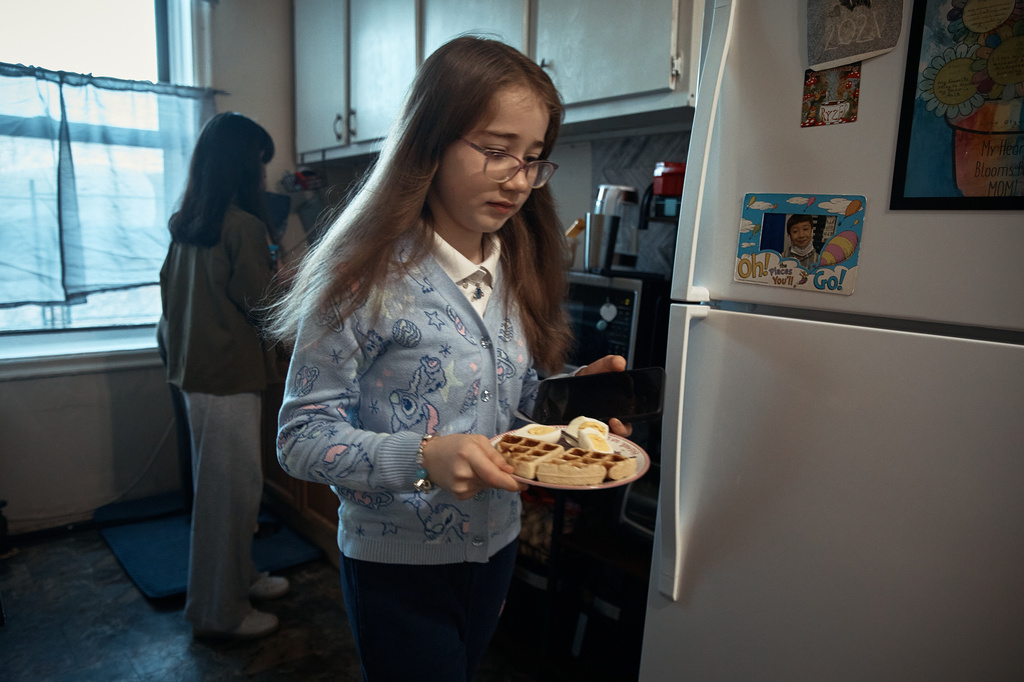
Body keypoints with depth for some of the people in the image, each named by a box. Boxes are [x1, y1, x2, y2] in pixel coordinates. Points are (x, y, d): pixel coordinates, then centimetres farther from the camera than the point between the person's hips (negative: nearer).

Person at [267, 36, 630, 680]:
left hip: (496, 547, 6)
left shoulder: (519, 268, 0)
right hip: (399, 561, -6)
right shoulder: (367, 276, -20)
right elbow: (301, 436, -18)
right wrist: (423, 458, -33)